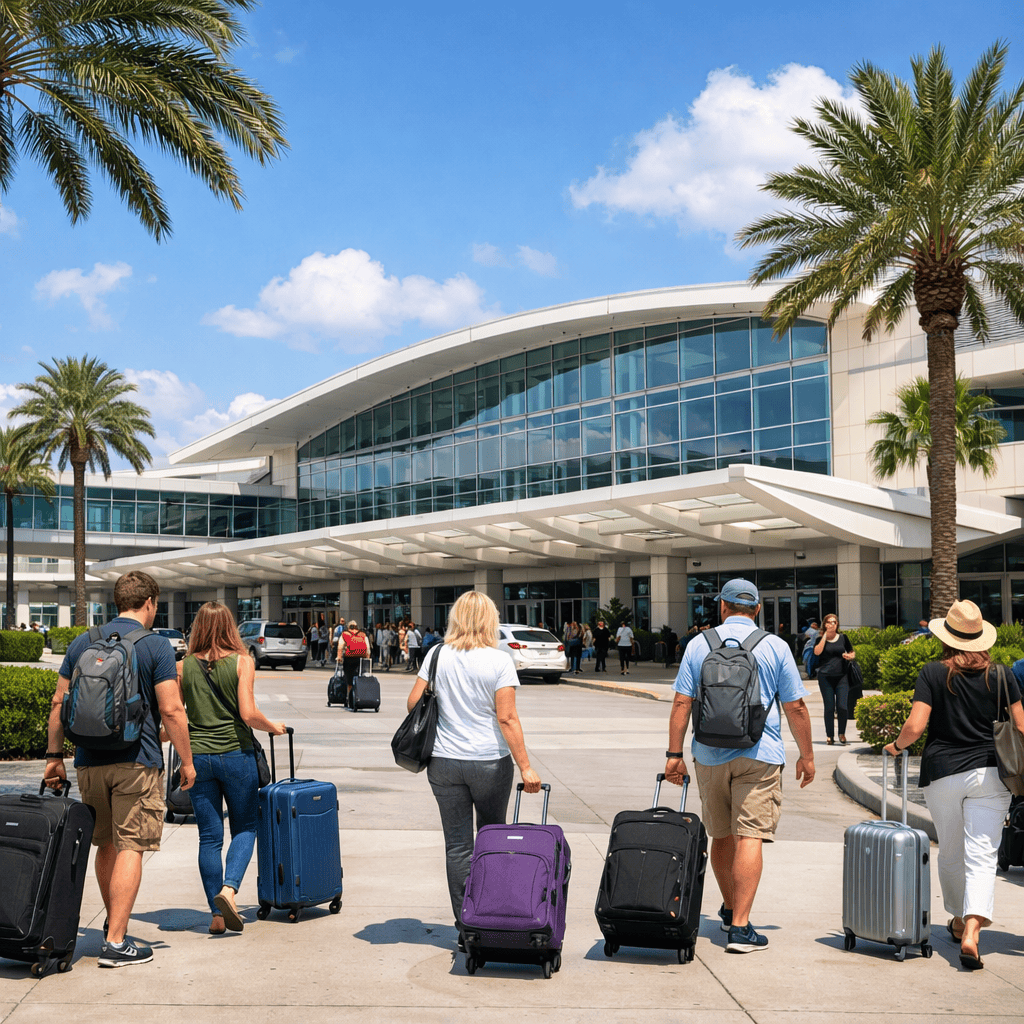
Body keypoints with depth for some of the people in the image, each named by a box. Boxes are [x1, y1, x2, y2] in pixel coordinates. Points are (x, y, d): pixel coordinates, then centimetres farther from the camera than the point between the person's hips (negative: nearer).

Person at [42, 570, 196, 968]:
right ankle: (115, 942, -5)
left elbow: (59, 703, 9)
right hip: (137, 762, -5)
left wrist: (54, 756, 15)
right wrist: (187, 761, -4)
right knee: (130, 848, -2)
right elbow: (171, 710, -12)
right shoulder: (156, 646, -8)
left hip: (90, 762, 5)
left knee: (106, 845, 19)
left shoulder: (82, 643, 7)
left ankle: (113, 922, 33)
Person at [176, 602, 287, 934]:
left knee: (209, 836, 9)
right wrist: (274, 727, 5)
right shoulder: (242, 662, -5)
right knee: (245, 828, 13)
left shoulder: (184, 666, 2)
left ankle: (217, 914, 10)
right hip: (236, 754, -2)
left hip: (198, 757, 2)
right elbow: (249, 714, -13)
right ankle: (229, 888, -10)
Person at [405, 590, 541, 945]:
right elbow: (507, 718, -13)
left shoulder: (438, 655, 0)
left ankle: (465, 926, 9)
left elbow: (414, 703, 2)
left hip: (444, 762, 2)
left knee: (457, 845, 7)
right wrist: (525, 768, -11)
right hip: (490, 763, -2)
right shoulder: (499, 661, -8)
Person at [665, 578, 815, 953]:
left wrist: (674, 754, 3)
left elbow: (681, 703, 0)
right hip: (759, 754, -3)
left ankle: (730, 910, 33)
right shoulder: (775, 647, 0)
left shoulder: (699, 644, 3)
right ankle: (740, 927, -12)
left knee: (721, 836, 16)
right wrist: (807, 756, 9)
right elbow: (795, 707, 0)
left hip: (709, 756, 3)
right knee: (749, 837, -6)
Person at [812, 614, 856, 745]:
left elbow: (852, 653, 20)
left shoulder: (843, 637, 11)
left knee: (842, 707, -9)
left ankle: (842, 733, 10)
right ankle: (829, 735, 12)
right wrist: (825, 636, -9)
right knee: (829, 708, 0)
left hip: (842, 676, 1)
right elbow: (817, 652, -13)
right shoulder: (821, 639, 6)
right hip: (825, 677, -1)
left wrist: (850, 656, -4)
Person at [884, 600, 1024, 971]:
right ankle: (971, 932, -20)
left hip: (942, 774, 0)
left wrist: (896, 746, 9)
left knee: (950, 854, 17)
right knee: (981, 856, -3)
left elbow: (915, 727, -11)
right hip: (989, 773, 0)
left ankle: (959, 922, 35)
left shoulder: (933, 673, -4)